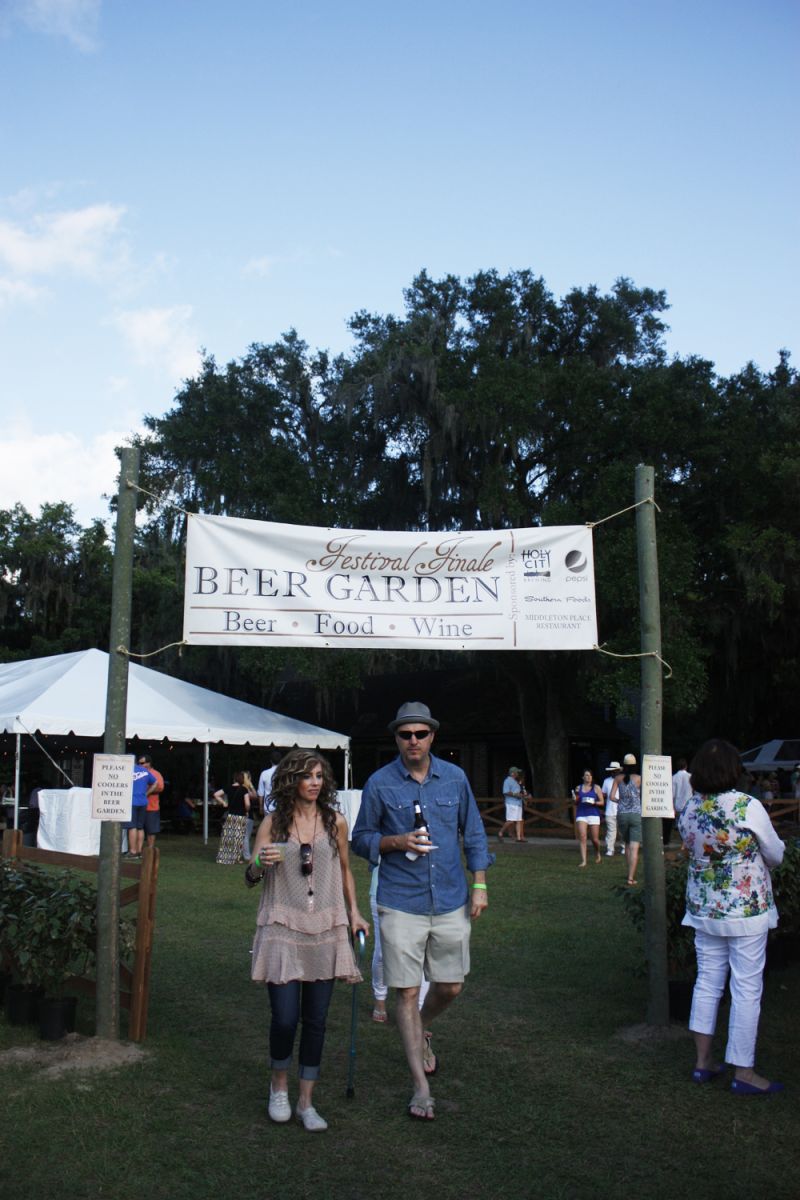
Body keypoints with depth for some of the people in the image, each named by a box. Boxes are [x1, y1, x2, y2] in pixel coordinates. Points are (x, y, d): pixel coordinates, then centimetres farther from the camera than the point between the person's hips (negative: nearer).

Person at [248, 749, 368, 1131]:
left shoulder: (335, 822, 4)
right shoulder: (273, 822, -1)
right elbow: (250, 876, 3)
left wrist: (354, 911, 10)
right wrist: (260, 863, -18)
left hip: (325, 930, 2)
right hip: (283, 928, -2)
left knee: (316, 1019, 5)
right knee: (285, 1017, -5)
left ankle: (306, 1102, 21)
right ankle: (279, 1085, 24)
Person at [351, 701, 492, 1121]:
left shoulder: (454, 777, 2)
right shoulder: (379, 783, -4)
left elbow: (473, 832, 10)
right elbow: (361, 839, 3)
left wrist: (479, 885, 4)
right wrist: (396, 842, -16)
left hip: (451, 901, 3)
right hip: (401, 904, -2)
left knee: (451, 986, 12)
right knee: (407, 992, 0)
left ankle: (421, 1031, 45)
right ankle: (421, 1087, 14)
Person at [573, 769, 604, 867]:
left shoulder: (596, 788, 4)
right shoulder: (578, 788, 10)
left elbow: (602, 802, 3)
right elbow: (576, 804, 16)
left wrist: (594, 803, -15)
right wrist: (576, 795, -3)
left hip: (593, 815, -1)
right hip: (581, 815, 1)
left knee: (595, 839, 4)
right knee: (582, 837, -13)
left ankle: (597, 853, 37)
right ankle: (583, 860, -12)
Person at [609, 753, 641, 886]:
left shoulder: (618, 778, 2)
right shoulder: (639, 778, -5)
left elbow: (612, 797, -3)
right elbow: (643, 797, -4)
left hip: (622, 814, 3)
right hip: (636, 814, -3)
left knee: (627, 845, 20)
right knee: (634, 848, -5)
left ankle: (631, 874, 28)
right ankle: (631, 878, -12)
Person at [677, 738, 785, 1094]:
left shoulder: (687, 810, -3)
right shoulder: (748, 807, -18)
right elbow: (776, 855, -6)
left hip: (703, 910, 5)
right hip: (747, 911, -5)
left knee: (707, 982, 15)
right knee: (747, 989, 5)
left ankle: (703, 1061, 24)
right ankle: (743, 1072, 14)